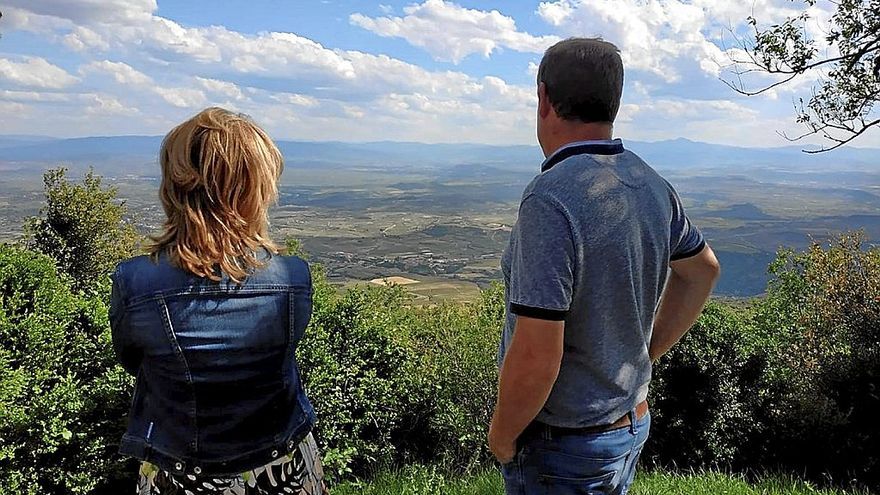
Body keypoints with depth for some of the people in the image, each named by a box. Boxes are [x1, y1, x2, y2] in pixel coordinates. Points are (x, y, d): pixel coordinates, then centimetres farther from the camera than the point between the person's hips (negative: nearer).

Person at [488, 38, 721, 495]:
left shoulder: (551, 200, -28)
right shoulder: (651, 184, -2)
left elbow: (535, 359, -30)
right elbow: (703, 270, 15)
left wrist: (501, 437, -12)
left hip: (562, 446, -7)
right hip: (633, 421, 8)